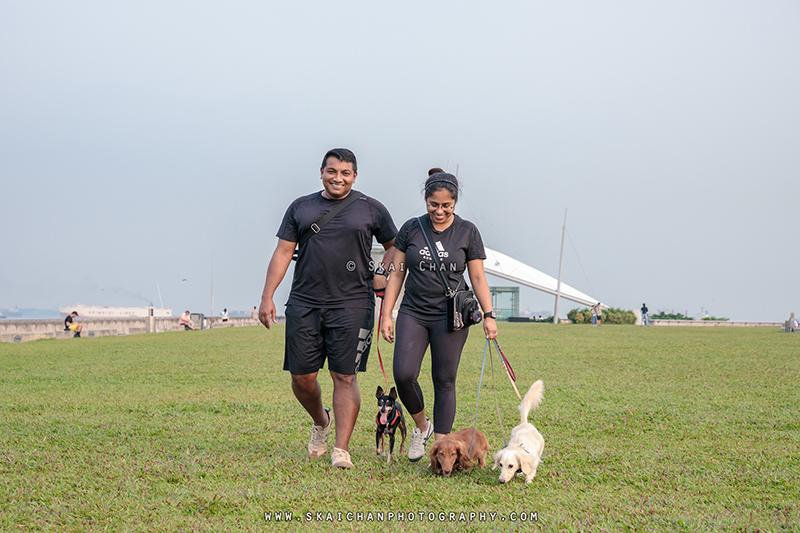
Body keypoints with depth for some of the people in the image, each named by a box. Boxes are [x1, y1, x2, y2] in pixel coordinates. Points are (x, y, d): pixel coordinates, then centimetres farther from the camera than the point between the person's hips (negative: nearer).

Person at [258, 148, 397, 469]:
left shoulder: (371, 209, 6)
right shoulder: (301, 208, 11)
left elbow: (395, 246, 18)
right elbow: (283, 253, 9)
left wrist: (382, 277, 3)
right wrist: (267, 297, 2)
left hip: (352, 304, -2)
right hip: (304, 304, 3)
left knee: (345, 377, -7)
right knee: (302, 376, 3)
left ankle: (341, 449, -4)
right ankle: (320, 422, 33)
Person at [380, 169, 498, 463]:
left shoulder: (468, 232, 2)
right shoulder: (411, 229, 4)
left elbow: (478, 277, 4)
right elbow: (397, 274, 8)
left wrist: (489, 315, -5)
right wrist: (386, 315, 3)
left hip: (451, 315, -1)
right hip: (413, 313, 1)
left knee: (444, 382, -1)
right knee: (403, 374, -13)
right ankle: (421, 427, 13)